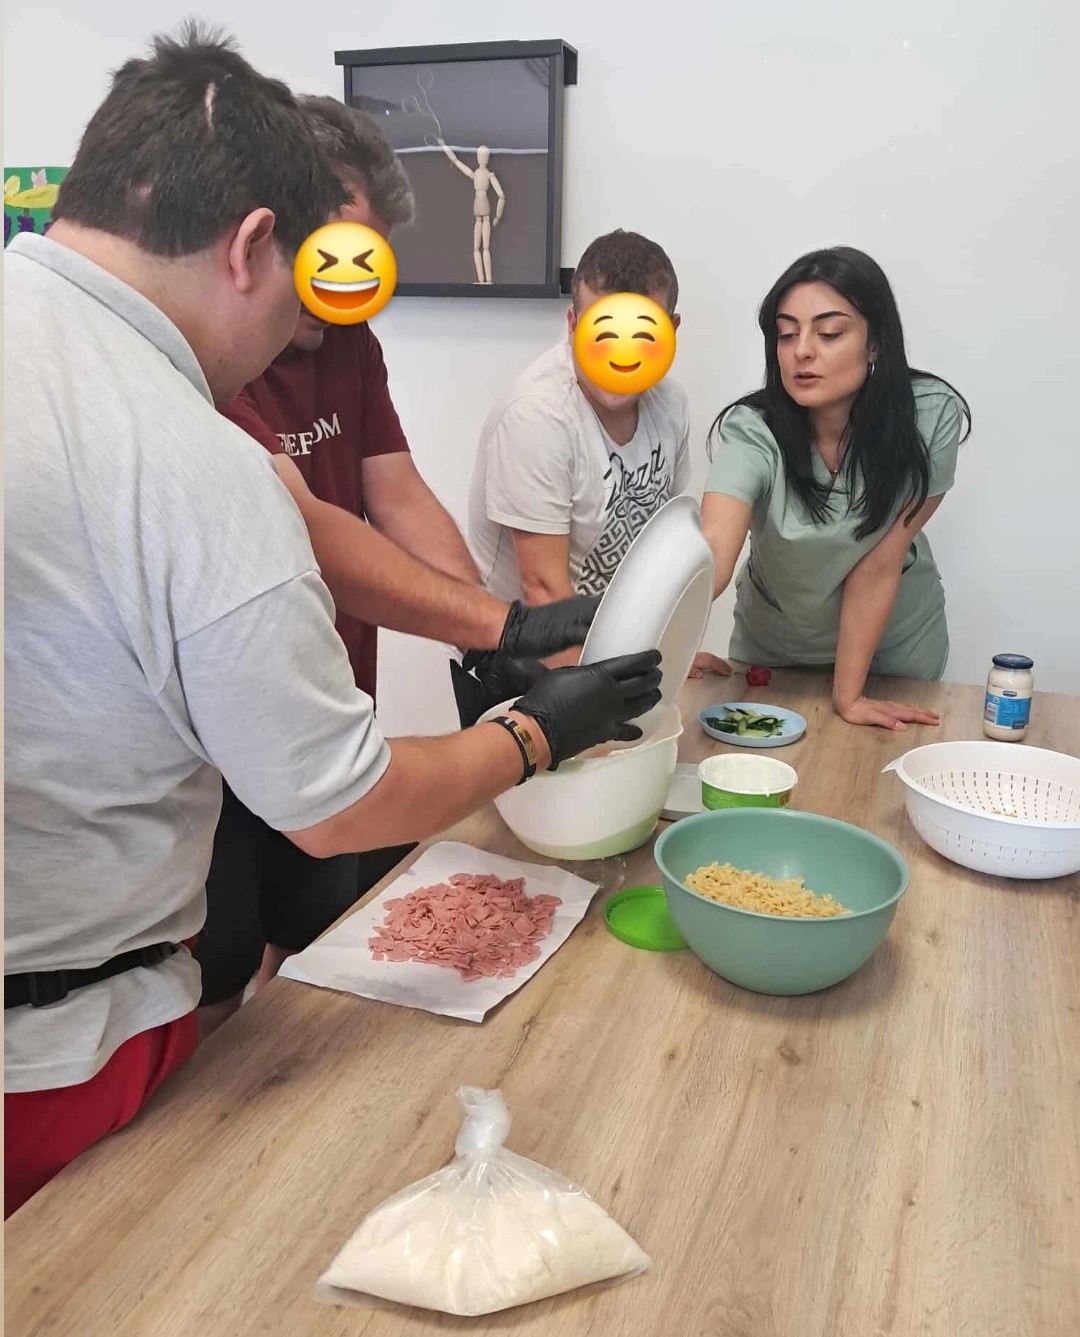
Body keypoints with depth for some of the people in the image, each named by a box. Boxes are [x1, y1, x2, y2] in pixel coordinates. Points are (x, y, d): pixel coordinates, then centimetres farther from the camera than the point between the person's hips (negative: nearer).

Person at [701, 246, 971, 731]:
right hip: (773, 641, 0)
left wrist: (848, 695, -21)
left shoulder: (931, 415, -25)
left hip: (895, 637, 0)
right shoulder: (751, 431, -28)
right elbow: (712, 551, -44)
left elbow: (878, 564, -23)